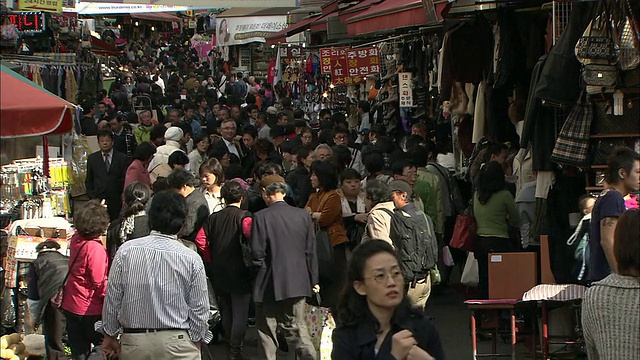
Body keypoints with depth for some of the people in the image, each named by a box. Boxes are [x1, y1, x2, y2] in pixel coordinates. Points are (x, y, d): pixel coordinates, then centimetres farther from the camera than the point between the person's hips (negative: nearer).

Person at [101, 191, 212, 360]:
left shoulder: (126, 251, -4)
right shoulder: (191, 259, -7)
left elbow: (112, 299, 1)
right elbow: (199, 309, -2)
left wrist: (110, 335, 14)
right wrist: (196, 343, 13)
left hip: (133, 342, 2)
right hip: (177, 343, -2)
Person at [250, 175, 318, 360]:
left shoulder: (261, 217, -12)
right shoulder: (302, 215, -1)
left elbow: (257, 252, -12)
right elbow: (310, 251, 3)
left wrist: (260, 268, 8)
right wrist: (313, 280, 11)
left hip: (270, 282, -4)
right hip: (298, 282, 4)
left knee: (266, 327, 8)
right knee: (298, 326, 14)